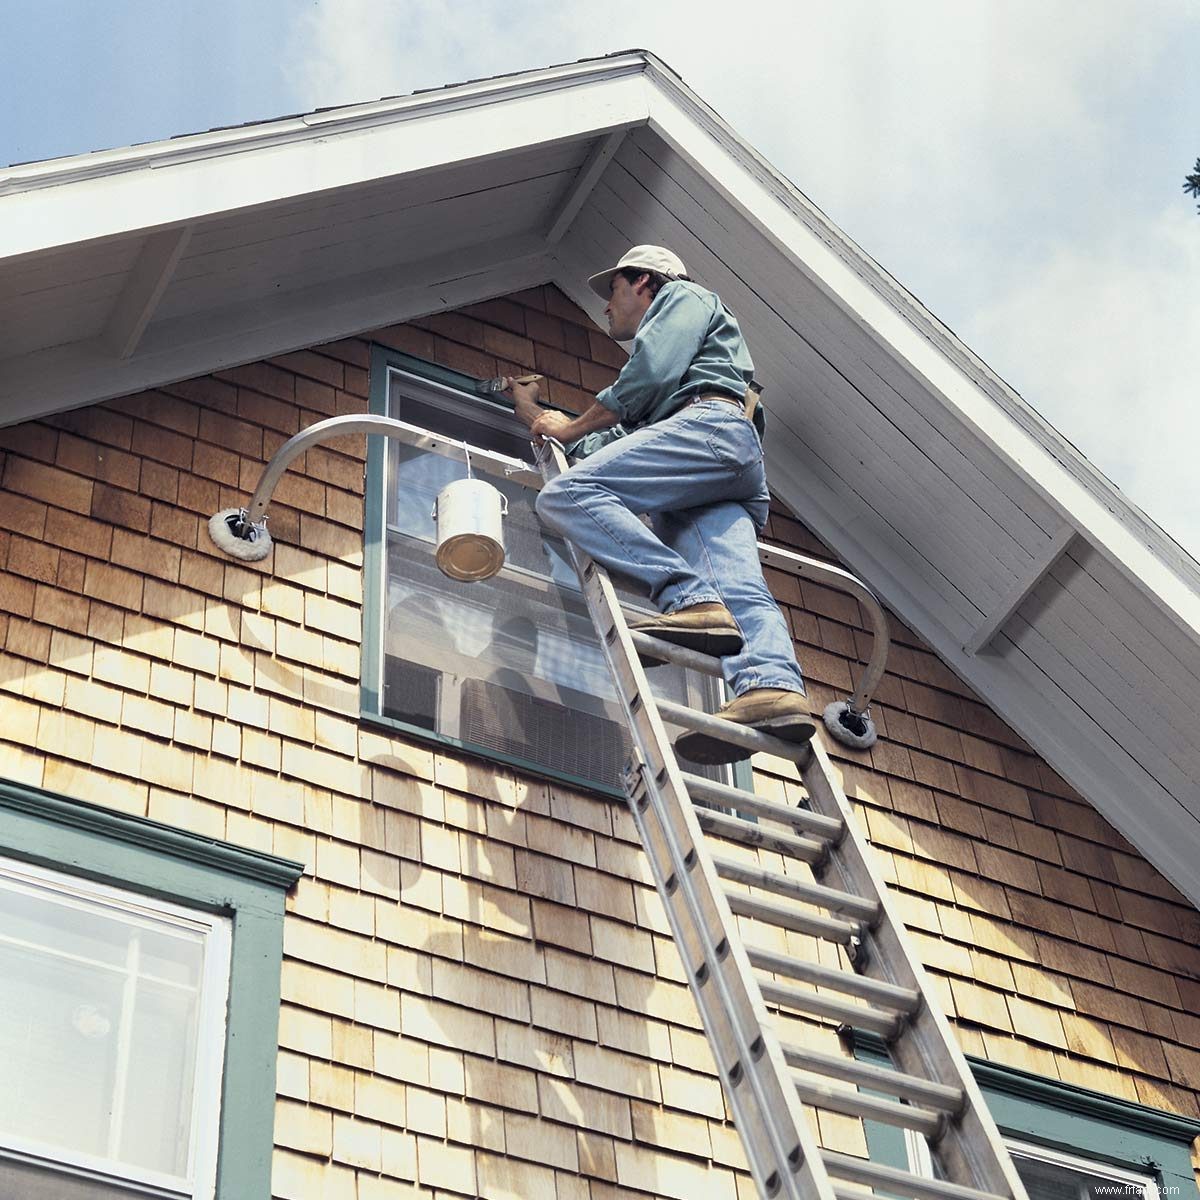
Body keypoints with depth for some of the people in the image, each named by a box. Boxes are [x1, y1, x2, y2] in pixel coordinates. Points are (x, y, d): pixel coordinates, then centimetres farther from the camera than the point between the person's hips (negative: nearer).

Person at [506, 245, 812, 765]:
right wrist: (534, 414, 52)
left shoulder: (682, 297, 22)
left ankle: (688, 600, -42)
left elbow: (652, 374, 2)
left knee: (568, 493, -24)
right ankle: (772, 686, -47)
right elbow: (615, 441, 42)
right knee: (738, 588, -19)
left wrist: (573, 429, 11)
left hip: (708, 426, -9)